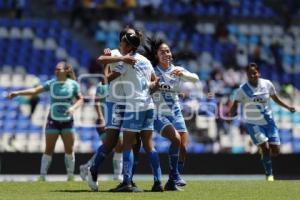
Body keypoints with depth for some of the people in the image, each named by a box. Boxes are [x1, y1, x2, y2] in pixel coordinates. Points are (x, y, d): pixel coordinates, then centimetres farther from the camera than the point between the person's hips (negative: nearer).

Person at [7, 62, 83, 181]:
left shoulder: (73, 84, -1)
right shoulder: (51, 84, -2)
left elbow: (80, 100, 7)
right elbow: (35, 90, -10)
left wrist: (73, 107, -14)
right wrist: (18, 93, -22)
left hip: (67, 121, 0)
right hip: (53, 121, 0)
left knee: (69, 150, 1)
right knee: (49, 150, -2)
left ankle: (70, 176, 15)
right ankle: (42, 176, 1)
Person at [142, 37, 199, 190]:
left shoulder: (177, 70, 4)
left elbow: (195, 79, -7)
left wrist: (183, 74, -24)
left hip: (176, 113, 5)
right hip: (159, 115, -5)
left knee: (183, 147, -4)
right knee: (176, 138, -26)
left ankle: (173, 182, 11)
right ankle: (174, 177, -17)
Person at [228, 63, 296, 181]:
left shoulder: (267, 84, -5)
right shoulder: (243, 89, -13)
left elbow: (275, 98, 10)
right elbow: (235, 104, -17)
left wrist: (288, 107, 3)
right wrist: (231, 112, -37)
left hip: (268, 121, 3)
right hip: (253, 123, -3)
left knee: (275, 151, 0)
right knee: (265, 148, -16)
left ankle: (263, 152, 36)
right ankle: (269, 175, 2)